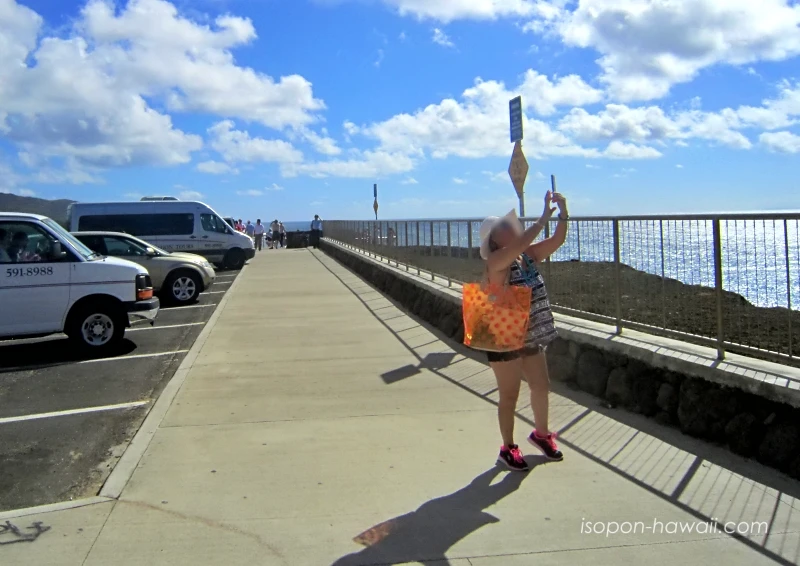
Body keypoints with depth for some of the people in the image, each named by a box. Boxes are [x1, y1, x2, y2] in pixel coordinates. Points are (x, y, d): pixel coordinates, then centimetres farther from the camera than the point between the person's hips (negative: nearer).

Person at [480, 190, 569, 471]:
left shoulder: (529, 256, 4)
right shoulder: (497, 262, -18)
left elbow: (557, 240, -1)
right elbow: (519, 244, -36)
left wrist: (563, 212, -16)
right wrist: (545, 215, -35)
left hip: (532, 337, 7)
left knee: (541, 387, 19)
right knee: (509, 394, 5)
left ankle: (541, 433, 43)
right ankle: (508, 448, 23)